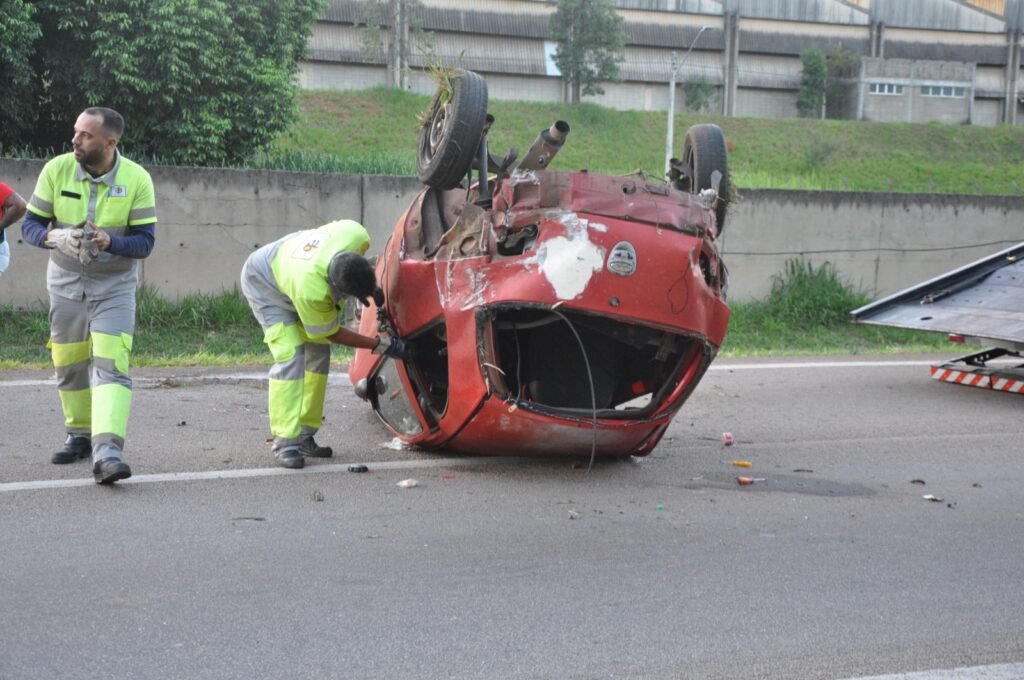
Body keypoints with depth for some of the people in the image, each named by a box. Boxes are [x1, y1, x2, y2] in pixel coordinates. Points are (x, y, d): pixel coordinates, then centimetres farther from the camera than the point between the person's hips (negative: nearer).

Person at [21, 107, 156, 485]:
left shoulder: (137, 179, -13)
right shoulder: (57, 169, -9)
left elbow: (144, 241, -12)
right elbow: (30, 225, -5)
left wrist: (109, 241, -32)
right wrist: (56, 236, -28)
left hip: (114, 287, -3)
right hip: (65, 283, 3)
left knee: (110, 366, -15)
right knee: (69, 366, 11)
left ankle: (107, 452, -23)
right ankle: (80, 435, 32)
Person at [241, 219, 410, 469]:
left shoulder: (357, 235, -34)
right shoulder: (311, 290, -44)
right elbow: (331, 333, -24)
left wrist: (371, 287, -12)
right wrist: (382, 345, -23)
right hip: (264, 284, -7)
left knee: (319, 354, 2)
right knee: (290, 357, -20)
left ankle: (304, 435, 9)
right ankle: (285, 443, -17)